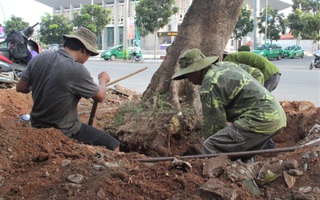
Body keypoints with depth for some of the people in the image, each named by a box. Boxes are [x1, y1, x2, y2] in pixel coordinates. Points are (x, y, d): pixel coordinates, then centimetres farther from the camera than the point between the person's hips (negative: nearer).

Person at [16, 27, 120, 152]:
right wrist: (103, 79, 11)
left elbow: (20, 88, 2)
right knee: (113, 146, 2)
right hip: (65, 133, -8)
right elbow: (100, 97, -9)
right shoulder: (77, 70, -23)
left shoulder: (39, 58, -6)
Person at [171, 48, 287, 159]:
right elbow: (258, 73, 27)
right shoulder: (225, 65, 17)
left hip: (260, 119, -10)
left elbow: (213, 122, -8)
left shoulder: (209, 85, -11)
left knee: (210, 147, -15)